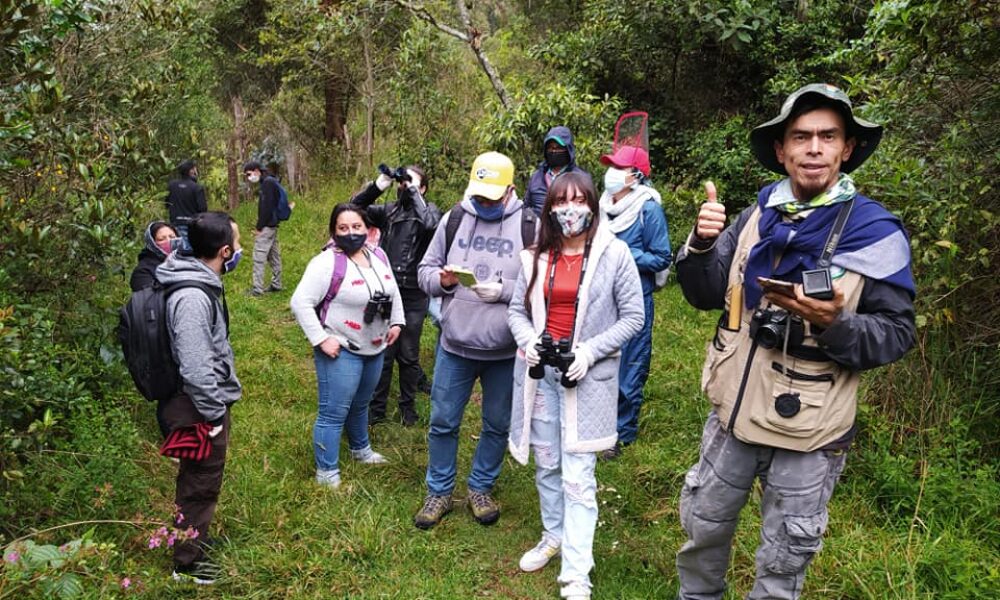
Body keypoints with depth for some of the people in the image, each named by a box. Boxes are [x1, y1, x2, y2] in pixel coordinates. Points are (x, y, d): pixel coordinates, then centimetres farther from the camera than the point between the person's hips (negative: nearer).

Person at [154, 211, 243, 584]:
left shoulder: (200, 283, 3)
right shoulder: (192, 298, -29)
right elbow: (195, 368, -30)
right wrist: (214, 415, -20)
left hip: (207, 401, 10)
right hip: (199, 408, -10)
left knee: (201, 481, 26)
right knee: (200, 485, 8)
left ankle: (198, 538, 46)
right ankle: (188, 564, 27)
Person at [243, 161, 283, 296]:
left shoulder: (267, 182, -15)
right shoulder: (268, 182, 14)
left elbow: (266, 207, -20)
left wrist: (259, 227, -16)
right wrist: (260, 226, 12)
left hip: (267, 226, -10)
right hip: (272, 225, 10)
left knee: (259, 256, -8)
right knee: (274, 255, 14)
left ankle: (257, 289, -7)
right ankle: (276, 284, 22)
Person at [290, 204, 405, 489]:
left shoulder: (378, 255, 4)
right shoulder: (327, 262, -19)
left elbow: (393, 291, 19)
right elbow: (301, 302, -20)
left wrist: (396, 322, 11)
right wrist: (321, 339, -22)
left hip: (375, 348, 7)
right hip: (341, 351, -7)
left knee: (360, 404, 26)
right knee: (334, 413, -1)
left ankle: (360, 449, 47)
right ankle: (327, 473, 13)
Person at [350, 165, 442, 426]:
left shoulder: (429, 210, -1)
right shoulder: (389, 211, 7)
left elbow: (430, 224, -25)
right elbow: (356, 207, -1)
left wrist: (413, 191, -16)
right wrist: (378, 185, -13)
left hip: (413, 297, -2)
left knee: (409, 356, 11)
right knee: (382, 353, 9)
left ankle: (408, 405, 27)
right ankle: (377, 407, 22)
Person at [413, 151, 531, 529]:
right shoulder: (453, 218, 1)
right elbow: (425, 270, 6)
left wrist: (504, 290, -22)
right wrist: (442, 280, -15)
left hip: (506, 351, -1)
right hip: (454, 345, 2)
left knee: (498, 426, 15)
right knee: (443, 423, 11)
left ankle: (481, 489, 36)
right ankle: (439, 492, 31)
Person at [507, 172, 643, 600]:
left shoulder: (614, 253, -9)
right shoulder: (536, 256, 3)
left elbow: (633, 317, -6)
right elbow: (517, 310, 9)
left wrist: (590, 351, -17)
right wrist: (527, 340, -12)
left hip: (587, 375, -4)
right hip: (539, 370, 5)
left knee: (578, 474, -4)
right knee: (546, 463, 17)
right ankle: (554, 536, 38)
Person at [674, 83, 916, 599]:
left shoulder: (876, 232, -12)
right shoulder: (757, 217, 1)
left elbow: (896, 335, -10)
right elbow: (705, 296, 2)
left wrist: (836, 325, -29)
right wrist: (700, 244, -17)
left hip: (808, 429, -4)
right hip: (735, 411, 4)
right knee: (702, 526, 22)